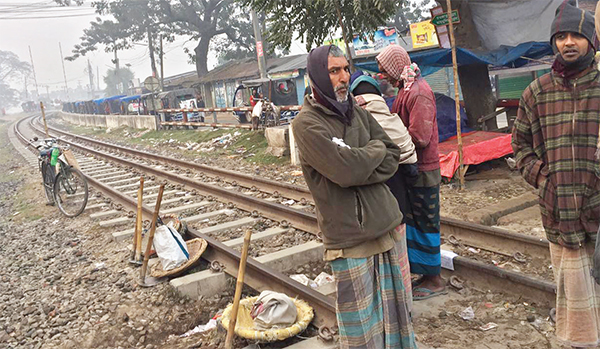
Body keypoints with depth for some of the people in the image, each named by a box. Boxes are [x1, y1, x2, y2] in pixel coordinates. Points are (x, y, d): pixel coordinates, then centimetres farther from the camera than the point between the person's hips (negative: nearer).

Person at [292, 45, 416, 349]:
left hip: (386, 227, 6)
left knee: (395, 312, 17)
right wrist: (376, 148, -4)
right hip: (350, 238, -6)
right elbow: (347, 169, -23)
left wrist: (359, 171, -14)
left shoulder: (357, 112, 9)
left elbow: (392, 156, 4)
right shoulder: (307, 124, -11)